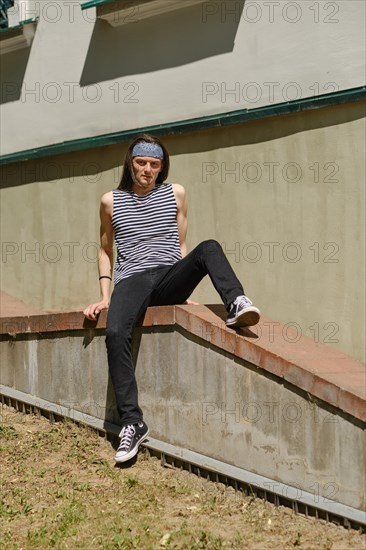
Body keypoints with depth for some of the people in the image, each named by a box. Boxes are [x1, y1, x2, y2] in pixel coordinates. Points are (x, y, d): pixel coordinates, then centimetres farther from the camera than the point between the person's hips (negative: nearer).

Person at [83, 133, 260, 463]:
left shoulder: (175, 194, 13)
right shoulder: (111, 201, 11)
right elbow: (105, 251, 18)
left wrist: (184, 287, 8)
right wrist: (105, 297, 9)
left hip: (170, 278, 1)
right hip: (132, 281, -1)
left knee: (209, 248, -28)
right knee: (115, 334, -31)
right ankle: (133, 423, -28)